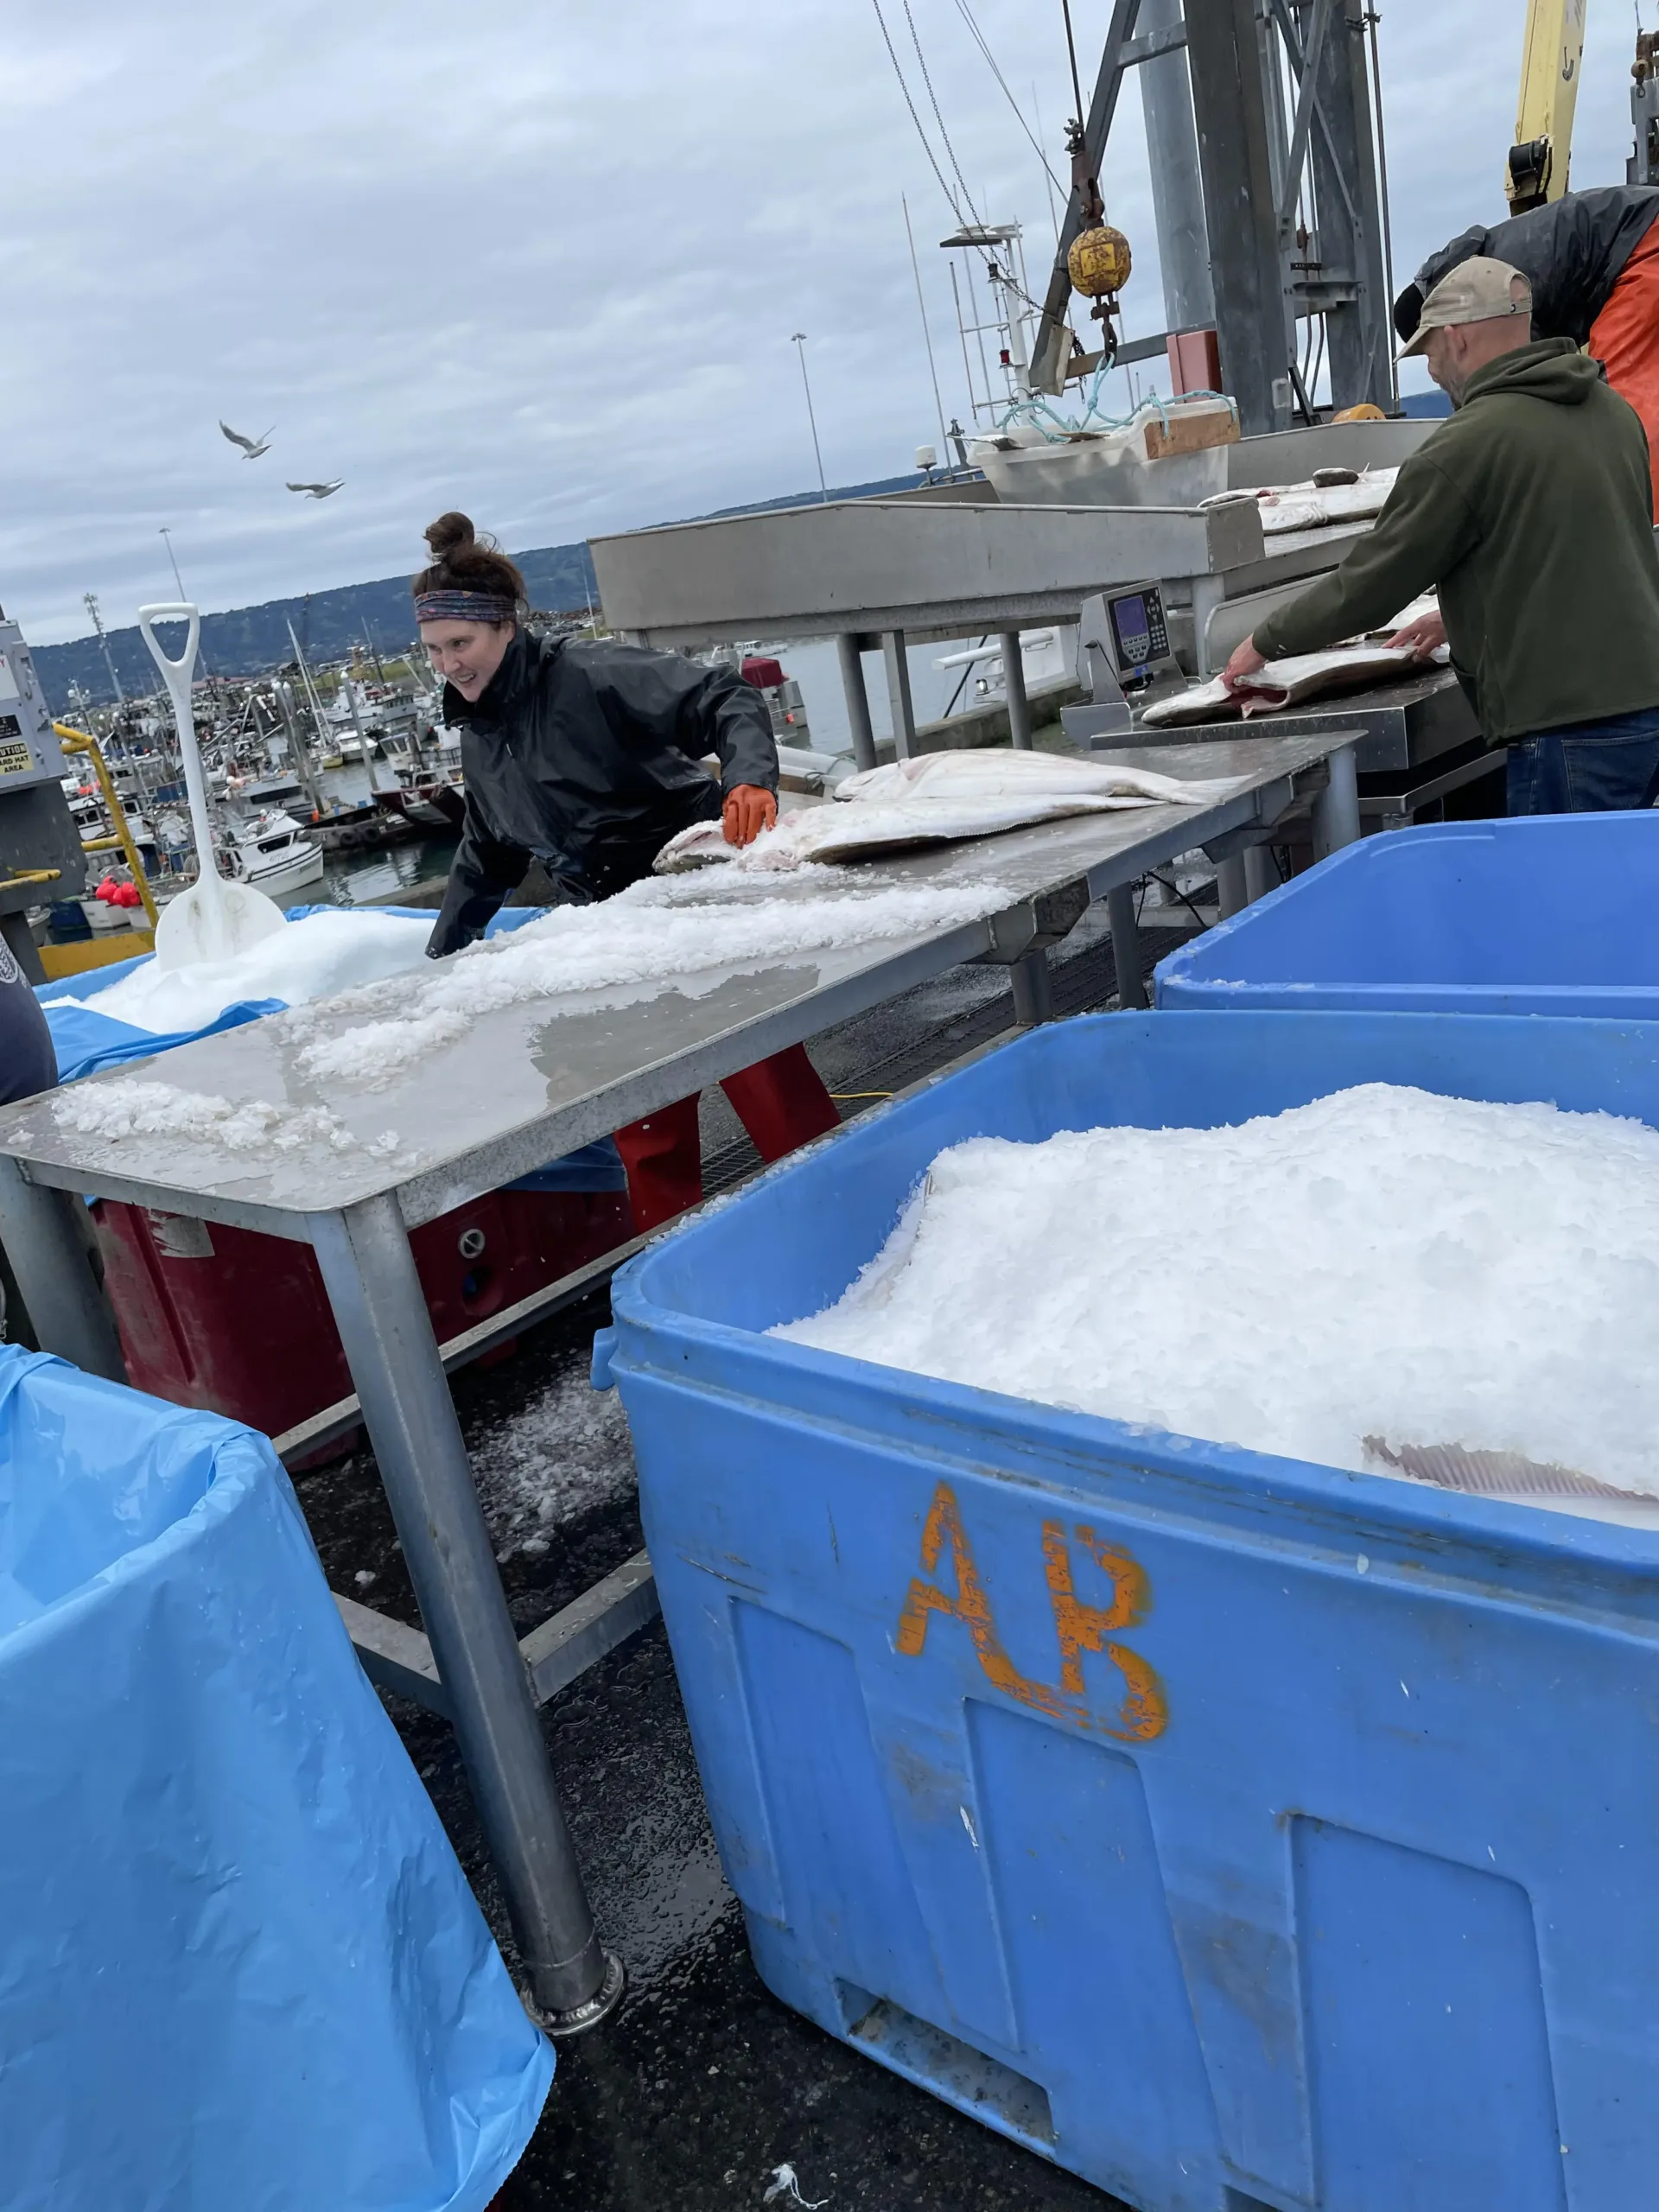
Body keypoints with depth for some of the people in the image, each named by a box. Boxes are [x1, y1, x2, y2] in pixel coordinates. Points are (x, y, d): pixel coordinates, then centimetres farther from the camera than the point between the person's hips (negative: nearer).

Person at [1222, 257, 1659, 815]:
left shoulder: (1465, 445, -12)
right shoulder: (1612, 409, 13)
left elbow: (1367, 585, -6)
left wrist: (1265, 642, 8)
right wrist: (1467, 614, 31)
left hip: (1571, 731, -8)